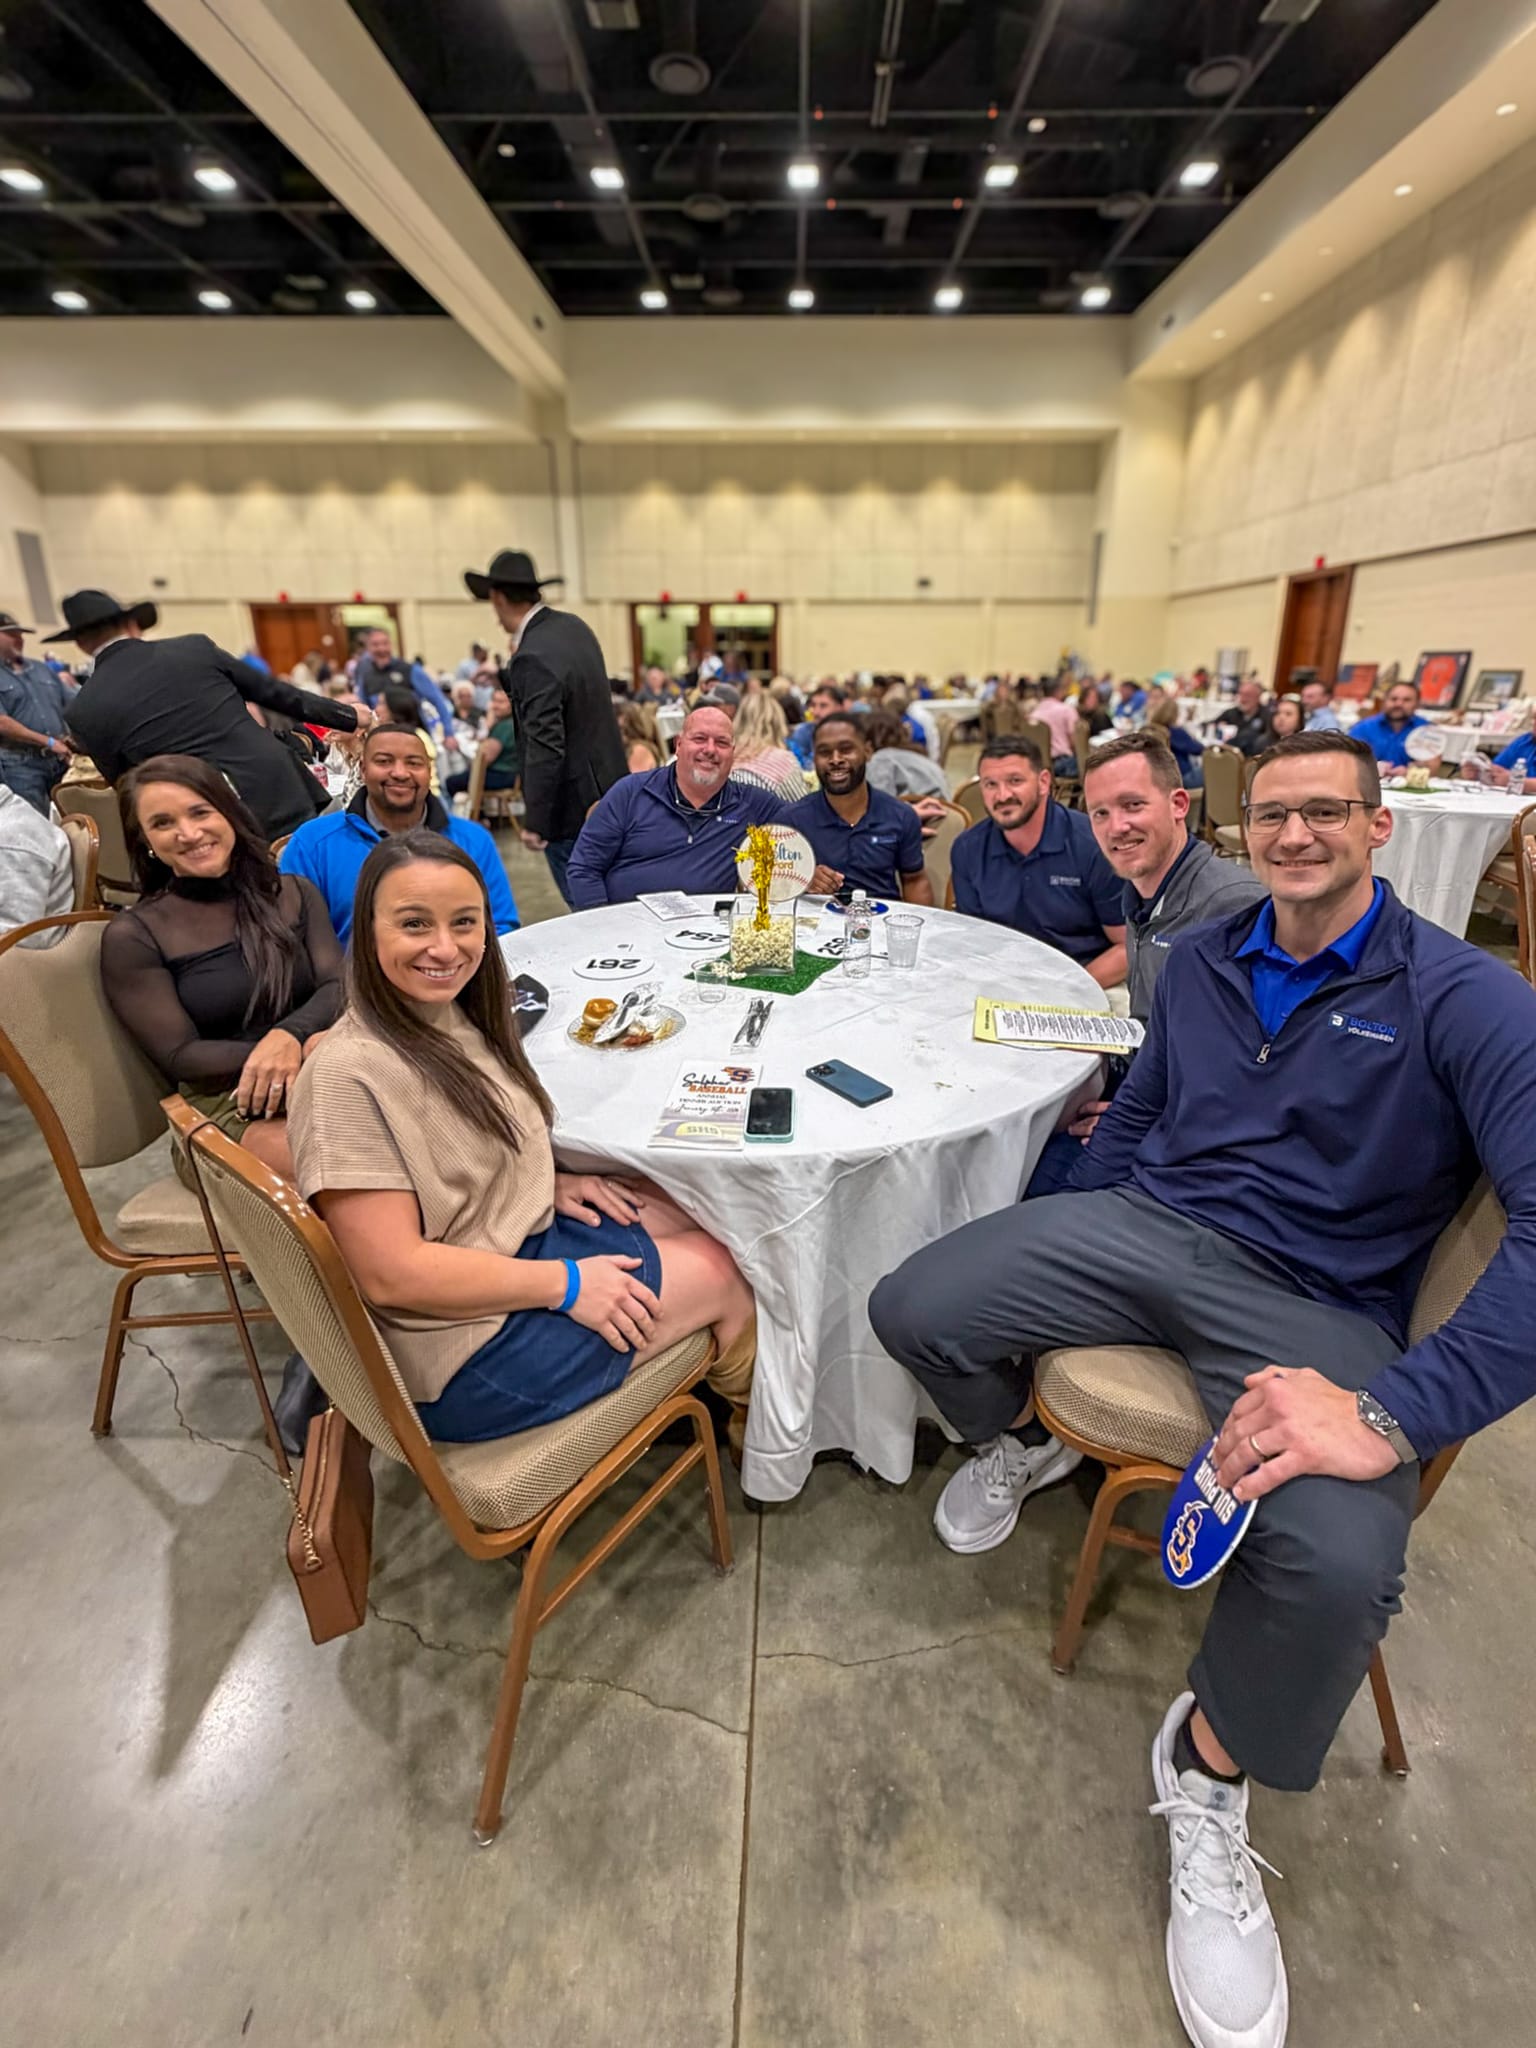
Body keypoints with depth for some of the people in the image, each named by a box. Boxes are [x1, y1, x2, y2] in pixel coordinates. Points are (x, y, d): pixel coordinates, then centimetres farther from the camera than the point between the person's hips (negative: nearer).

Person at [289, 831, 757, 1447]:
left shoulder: (452, 1013, 0)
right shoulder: (351, 1075, -27)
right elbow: (392, 1275, -27)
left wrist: (544, 1181, -1)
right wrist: (565, 1284, -20)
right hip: (464, 1352, -8)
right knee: (723, 1271, 1)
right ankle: (752, 1405, 35)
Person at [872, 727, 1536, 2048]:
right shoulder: (1202, 961, 10)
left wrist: (1396, 1415, -31)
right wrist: (1058, 1270, 16)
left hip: (1322, 1309, -3)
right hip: (1149, 1227, 4)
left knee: (1337, 1564, -32)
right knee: (914, 1310, -16)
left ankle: (1211, 1769, 4)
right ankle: (1019, 1441, 21)